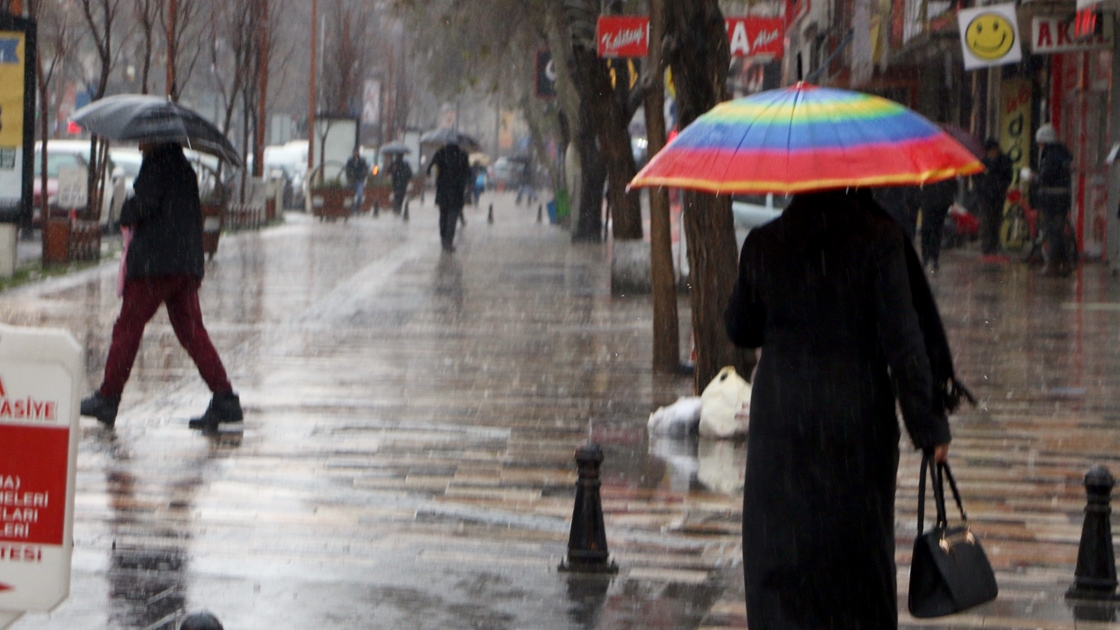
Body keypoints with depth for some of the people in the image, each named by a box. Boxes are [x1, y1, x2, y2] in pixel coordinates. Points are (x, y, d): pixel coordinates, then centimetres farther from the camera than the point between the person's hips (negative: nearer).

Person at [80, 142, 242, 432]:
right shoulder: (184, 168, 20)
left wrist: (126, 215, 4)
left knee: (128, 327, 0)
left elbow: (146, 203, -16)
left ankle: (107, 398, 4)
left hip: (154, 263, -8)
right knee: (191, 331, 5)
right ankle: (224, 399, -6)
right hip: (187, 264, 8)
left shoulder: (158, 162, -5)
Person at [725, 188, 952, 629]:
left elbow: (739, 329, 10)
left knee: (780, 555, 4)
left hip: (781, 424, 1)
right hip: (860, 420, 0)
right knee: (861, 554, 13)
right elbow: (903, 339, -11)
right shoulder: (878, 237, -9)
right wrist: (928, 424, -7)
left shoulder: (763, 245, -3)